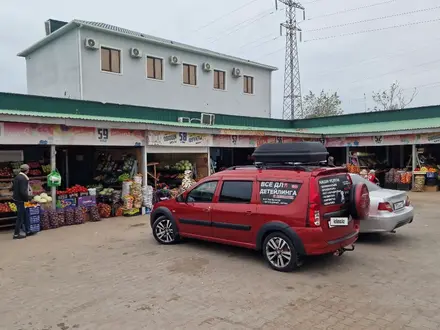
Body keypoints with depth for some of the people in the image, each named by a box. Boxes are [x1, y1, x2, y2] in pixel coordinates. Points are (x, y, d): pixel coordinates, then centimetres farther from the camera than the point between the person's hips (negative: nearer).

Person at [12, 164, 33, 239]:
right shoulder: (23, 178, -21)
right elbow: (23, 191, -24)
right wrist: (28, 198, -12)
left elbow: (13, 188, 16)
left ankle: (27, 230, 27)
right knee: (20, 217, 1)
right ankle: (16, 234, 9)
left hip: (16, 198, 9)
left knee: (25, 215, 18)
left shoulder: (17, 177, 8)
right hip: (20, 200, -9)